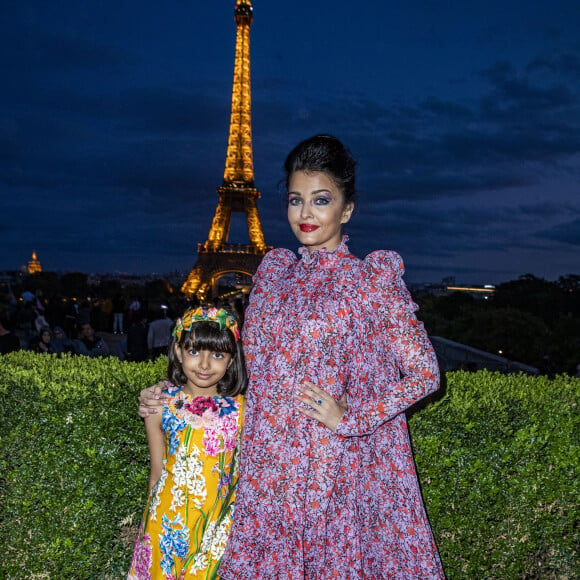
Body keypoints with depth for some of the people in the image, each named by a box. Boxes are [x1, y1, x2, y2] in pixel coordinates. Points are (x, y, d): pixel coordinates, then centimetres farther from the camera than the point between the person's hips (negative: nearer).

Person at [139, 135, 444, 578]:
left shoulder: (372, 280, -5)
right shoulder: (274, 271, 8)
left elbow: (425, 373, -5)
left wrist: (349, 419, -13)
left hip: (336, 469, -4)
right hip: (270, 468, 4)